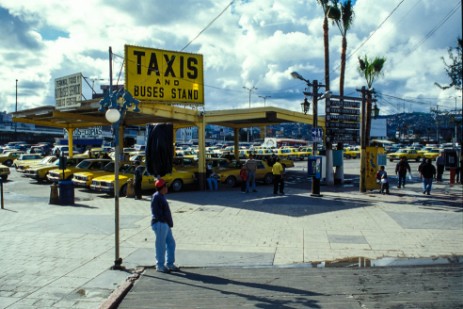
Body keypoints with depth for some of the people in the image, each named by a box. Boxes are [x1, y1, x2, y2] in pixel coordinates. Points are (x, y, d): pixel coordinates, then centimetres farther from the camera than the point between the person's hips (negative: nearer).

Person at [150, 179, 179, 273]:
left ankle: (170, 264, 23)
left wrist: (169, 222, 12)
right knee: (161, 245, -2)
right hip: (160, 224, -10)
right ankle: (160, 266, 8)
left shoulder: (161, 196, 17)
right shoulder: (156, 197, -13)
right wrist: (164, 220, -17)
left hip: (165, 224, 10)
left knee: (171, 243, 14)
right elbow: (156, 212, -19)